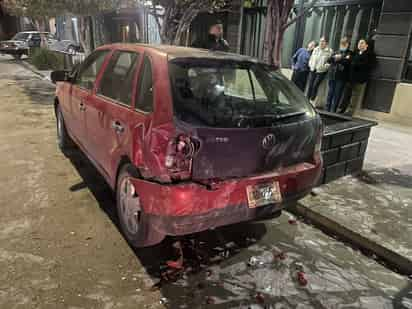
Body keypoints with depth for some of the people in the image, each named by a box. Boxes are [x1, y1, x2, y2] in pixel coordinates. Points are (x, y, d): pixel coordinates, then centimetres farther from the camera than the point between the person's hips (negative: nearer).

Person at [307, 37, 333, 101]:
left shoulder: (329, 51, -8)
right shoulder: (315, 49, 9)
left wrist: (324, 66, -20)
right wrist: (310, 65, 4)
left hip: (321, 72, -5)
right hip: (312, 70, 5)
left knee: (315, 85, -10)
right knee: (310, 85, 5)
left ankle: (312, 100, 1)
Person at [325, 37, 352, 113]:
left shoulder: (350, 53, 5)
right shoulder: (336, 52, 18)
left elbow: (348, 61, -13)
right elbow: (329, 60, 5)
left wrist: (339, 58, -8)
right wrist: (335, 57, -13)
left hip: (342, 78, -4)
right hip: (332, 76, 4)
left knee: (337, 95, -4)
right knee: (330, 93, 7)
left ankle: (332, 111, -1)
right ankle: (327, 109, 14)